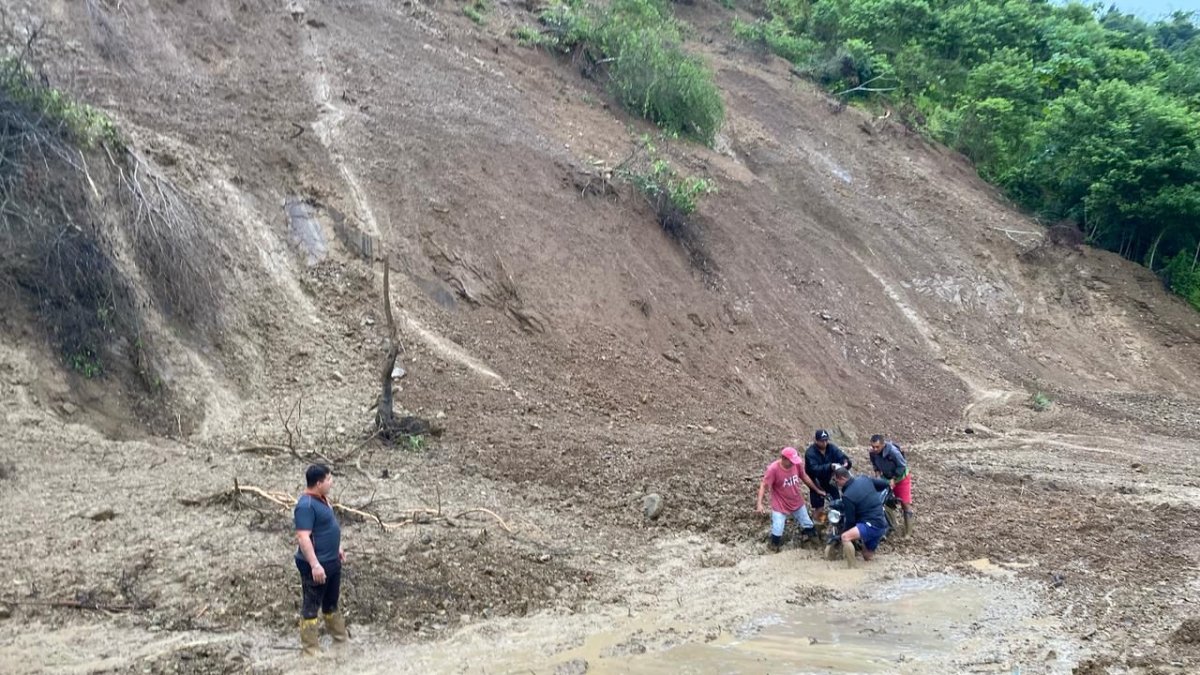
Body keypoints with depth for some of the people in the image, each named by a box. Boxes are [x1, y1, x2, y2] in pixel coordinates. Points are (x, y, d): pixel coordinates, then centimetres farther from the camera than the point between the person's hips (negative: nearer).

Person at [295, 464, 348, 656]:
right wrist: (315, 565, -31)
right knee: (311, 607, 3)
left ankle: (341, 636, 37)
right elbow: (303, 537, -28)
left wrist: (337, 548, 26)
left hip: (332, 562, 10)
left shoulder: (322, 499, 7)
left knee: (331, 602, 23)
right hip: (317, 566, -10)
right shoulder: (306, 505, -24)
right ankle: (310, 649, 11)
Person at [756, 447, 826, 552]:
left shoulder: (797, 464, -14)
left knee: (808, 526, 18)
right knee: (777, 532, -6)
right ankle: (775, 545, 24)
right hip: (780, 506, -4)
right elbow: (764, 485, -23)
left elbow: (804, 477, 5)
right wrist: (759, 504, -31)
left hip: (797, 503, 5)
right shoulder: (773, 469, -28)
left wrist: (817, 490, 14)